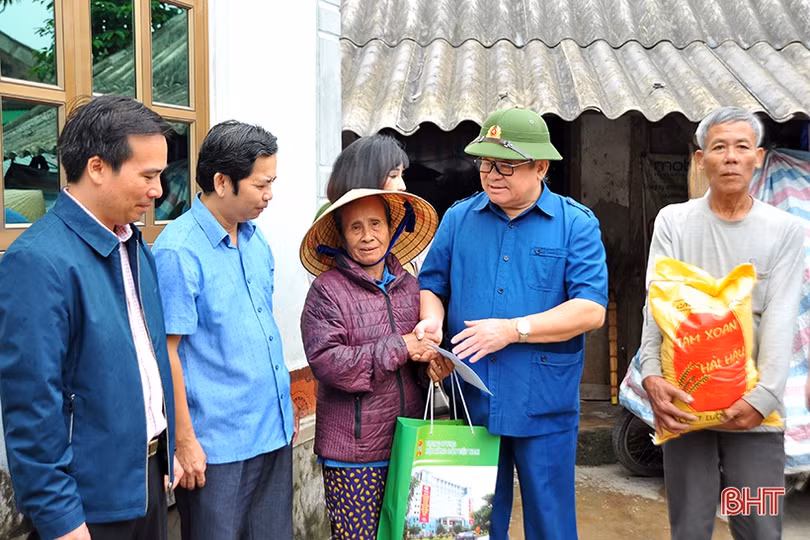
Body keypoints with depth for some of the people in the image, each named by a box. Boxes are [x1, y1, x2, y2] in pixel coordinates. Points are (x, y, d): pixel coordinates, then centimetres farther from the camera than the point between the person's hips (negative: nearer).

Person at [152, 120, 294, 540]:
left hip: (275, 430, 7)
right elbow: (167, 352, -16)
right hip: (216, 443, -7)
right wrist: (184, 440, -14)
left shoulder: (254, 238, 6)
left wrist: (285, 404, 15)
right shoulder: (178, 251, -17)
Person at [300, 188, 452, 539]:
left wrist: (432, 367, -4)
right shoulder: (327, 290, -7)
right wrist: (398, 349, -17)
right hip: (354, 453, -5)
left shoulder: (409, 286, 9)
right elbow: (325, 361, -18)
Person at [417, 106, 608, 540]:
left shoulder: (576, 224, -4)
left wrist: (513, 329, -19)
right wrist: (431, 319, -9)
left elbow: (591, 309, -12)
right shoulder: (458, 218, 7)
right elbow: (432, 284, 13)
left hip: (544, 407, -2)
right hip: (470, 402, 3)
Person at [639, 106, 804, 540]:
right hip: (685, 401, 0)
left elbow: (780, 321, -5)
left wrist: (763, 397, -16)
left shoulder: (786, 230, 3)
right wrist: (651, 375, -20)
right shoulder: (673, 222, 3)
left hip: (753, 408, 0)